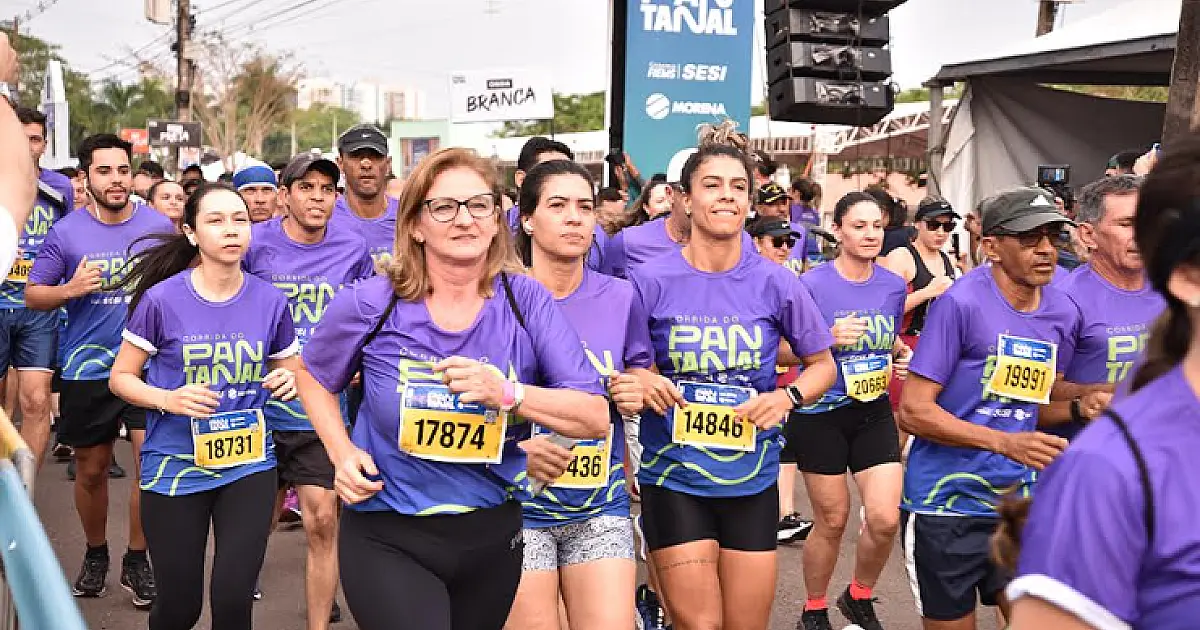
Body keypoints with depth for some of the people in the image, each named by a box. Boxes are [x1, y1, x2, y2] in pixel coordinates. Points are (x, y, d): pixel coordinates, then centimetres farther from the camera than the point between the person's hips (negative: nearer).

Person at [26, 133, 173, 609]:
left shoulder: (160, 226, -1)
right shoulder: (66, 232, -3)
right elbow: (32, 295, 2)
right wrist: (70, 290, -17)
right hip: (87, 370, 1)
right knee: (91, 470, 13)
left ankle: (137, 561, 11)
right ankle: (95, 554, 35)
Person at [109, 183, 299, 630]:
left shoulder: (270, 301, -2)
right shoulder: (161, 299, -9)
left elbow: (289, 373, 12)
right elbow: (120, 378, -1)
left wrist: (287, 381, -12)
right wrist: (169, 400, -20)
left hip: (250, 462, 1)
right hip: (175, 466, -1)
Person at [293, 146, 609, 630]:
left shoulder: (527, 301, -9)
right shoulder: (370, 305, -10)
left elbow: (595, 418, -14)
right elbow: (313, 378, 10)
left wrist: (508, 394, -29)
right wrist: (342, 453, -6)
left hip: (491, 536, 3)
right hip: (388, 539, -2)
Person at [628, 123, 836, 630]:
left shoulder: (776, 284, -3)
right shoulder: (650, 280, -8)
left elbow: (822, 364, 8)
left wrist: (787, 397, -11)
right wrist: (639, 381, -18)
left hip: (752, 480, 2)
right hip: (673, 478, -2)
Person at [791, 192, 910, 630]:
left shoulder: (894, 285, 2)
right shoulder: (812, 284, -13)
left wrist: (903, 355, -3)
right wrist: (829, 338, -26)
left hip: (874, 412, 4)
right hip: (820, 415, -4)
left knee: (885, 519, -5)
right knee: (832, 522, 6)